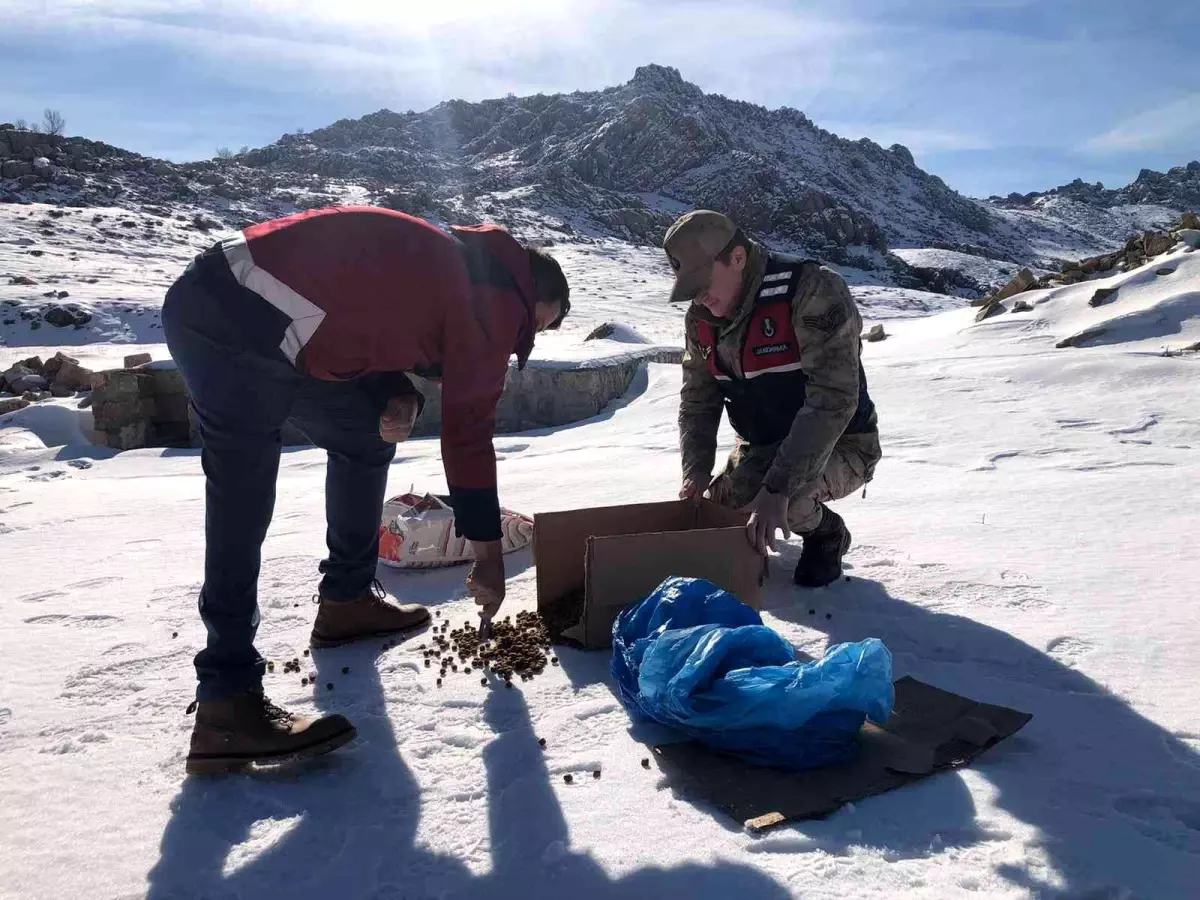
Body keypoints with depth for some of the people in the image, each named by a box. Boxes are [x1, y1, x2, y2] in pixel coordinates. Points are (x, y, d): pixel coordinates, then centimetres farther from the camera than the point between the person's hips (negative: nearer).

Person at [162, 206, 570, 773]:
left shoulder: (454, 267, 20)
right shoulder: (495, 301, -6)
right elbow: (469, 431, -5)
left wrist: (397, 400, 0)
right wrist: (489, 553, 4)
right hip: (233, 325, -10)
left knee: (365, 440, 17)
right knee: (241, 505, -14)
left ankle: (347, 600, 25)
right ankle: (226, 705, -12)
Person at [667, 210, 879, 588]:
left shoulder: (812, 292, -26)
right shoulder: (701, 317, -4)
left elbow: (833, 400, -34)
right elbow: (698, 400, 3)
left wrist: (777, 489, -40)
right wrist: (696, 469, -15)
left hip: (838, 445, -6)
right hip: (762, 447, 7)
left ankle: (826, 532, 1)